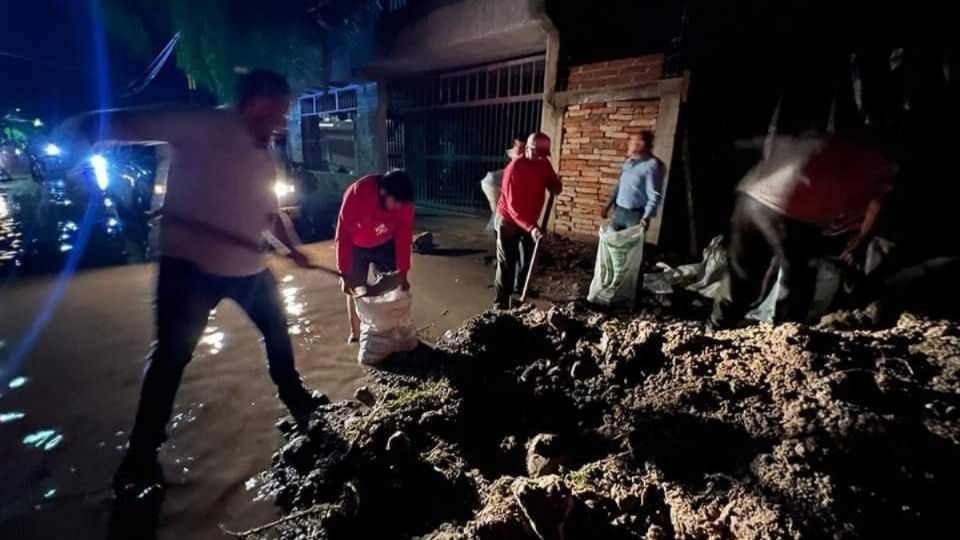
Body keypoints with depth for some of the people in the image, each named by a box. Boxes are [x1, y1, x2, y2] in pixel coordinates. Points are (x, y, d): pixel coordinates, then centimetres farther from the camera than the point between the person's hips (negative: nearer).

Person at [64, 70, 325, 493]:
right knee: (172, 355, 1)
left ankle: (296, 400, 40)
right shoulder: (203, 128, -12)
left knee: (277, 330, 18)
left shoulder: (265, 156, 11)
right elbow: (128, 124, -18)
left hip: (249, 265, 8)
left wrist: (293, 248, 8)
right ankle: (141, 456, 19)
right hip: (191, 263, -7)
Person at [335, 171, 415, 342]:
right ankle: (356, 333, 20)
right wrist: (344, 273, -30)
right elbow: (343, 235, -32)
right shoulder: (356, 194, -37)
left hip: (385, 245, 2)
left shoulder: (404, 202, -28)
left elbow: (404, 236, -21)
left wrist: (402, 272, -24)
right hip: (357, 247, -2)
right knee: (355, 289, 4)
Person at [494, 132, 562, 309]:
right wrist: (530, 228, -42)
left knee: (527, 259, 20)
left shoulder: (544, 164, -5)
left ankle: (519, 288, 43)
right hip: (509, 221, -7)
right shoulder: (514, 169, -26)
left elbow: (555, 189, 1)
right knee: (506, 264, -3)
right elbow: (513, 206, -31)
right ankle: (502, 303, 6)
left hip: (530, 220, 7)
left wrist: (556, 183, -24)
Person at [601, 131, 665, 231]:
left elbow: (655, 195, -18)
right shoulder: (629, 161, 10)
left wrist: (646, 217, -29)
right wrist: (608, 206, 15)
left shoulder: (652, 164, -14)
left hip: (636, 214, -7)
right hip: (619, 211, 7)